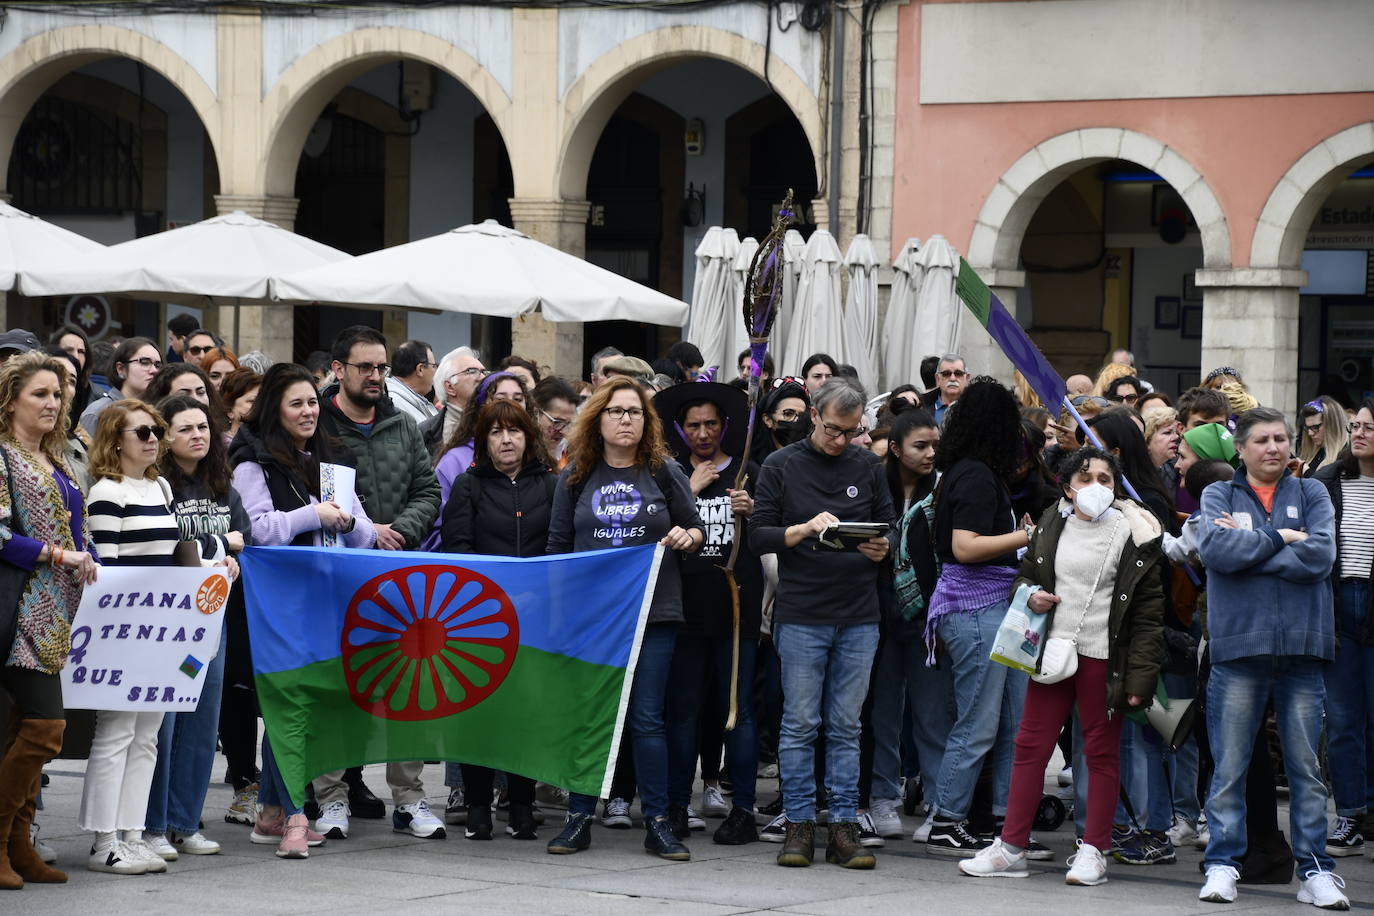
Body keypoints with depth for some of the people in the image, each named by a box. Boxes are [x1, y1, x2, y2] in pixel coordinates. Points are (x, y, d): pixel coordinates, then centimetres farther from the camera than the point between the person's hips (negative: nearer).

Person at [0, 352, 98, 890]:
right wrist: (59, 555, -13)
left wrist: (86, 562, 8)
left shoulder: (54, 463, 19)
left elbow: (76, 534, 26)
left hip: (52, 614, 8)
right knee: (46, 725, -13)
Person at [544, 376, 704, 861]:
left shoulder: (664, 472, 4)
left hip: (652, 611, -1)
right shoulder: (576, 476, 8)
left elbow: (696, 528, 10)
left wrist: (686, 538, -12)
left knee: (647, 718, -1)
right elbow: (558, 545, 11)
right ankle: (579, 819, 11)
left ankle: (657, 822, 5)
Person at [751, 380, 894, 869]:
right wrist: (805, 529, -18)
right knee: (800, 724, 0)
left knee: (846, 727, 4)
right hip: (801, 615, -2)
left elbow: (889, 529, 13)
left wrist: (881, 549, -9)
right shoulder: (781, 466, 2)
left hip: (859, 616, 2)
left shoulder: (868, 466, 10)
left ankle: (844, 828, 5)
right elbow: (759, 534, -1)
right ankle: (799, 825, 6)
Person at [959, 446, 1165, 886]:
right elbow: (1025, 574, 23)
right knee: (1031, 745, 4)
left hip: (1104, 657, -4)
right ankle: (1011, 846, 10)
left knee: (1102, 751, 3)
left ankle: (1093, 849, 10)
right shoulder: (1051, 525, 9)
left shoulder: (1134, 535, -4)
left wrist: (1141, 673, -12)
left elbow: (1149, 610, -6)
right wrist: (1030, 595, -2)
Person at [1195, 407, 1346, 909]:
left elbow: (1320, 556, -7)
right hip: (1238, 645, -1)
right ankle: (1222, 863, 6)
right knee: (1229, 767, 0)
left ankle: (1314, 869, 10)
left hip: (1302, 645, 1)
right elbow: (1214, 549, -10)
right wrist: (1280, 539, -7)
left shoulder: (1311, 494, 11)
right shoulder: (1218, 496, 10)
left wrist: (1246, 548, -7)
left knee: (1306, 765, 5)